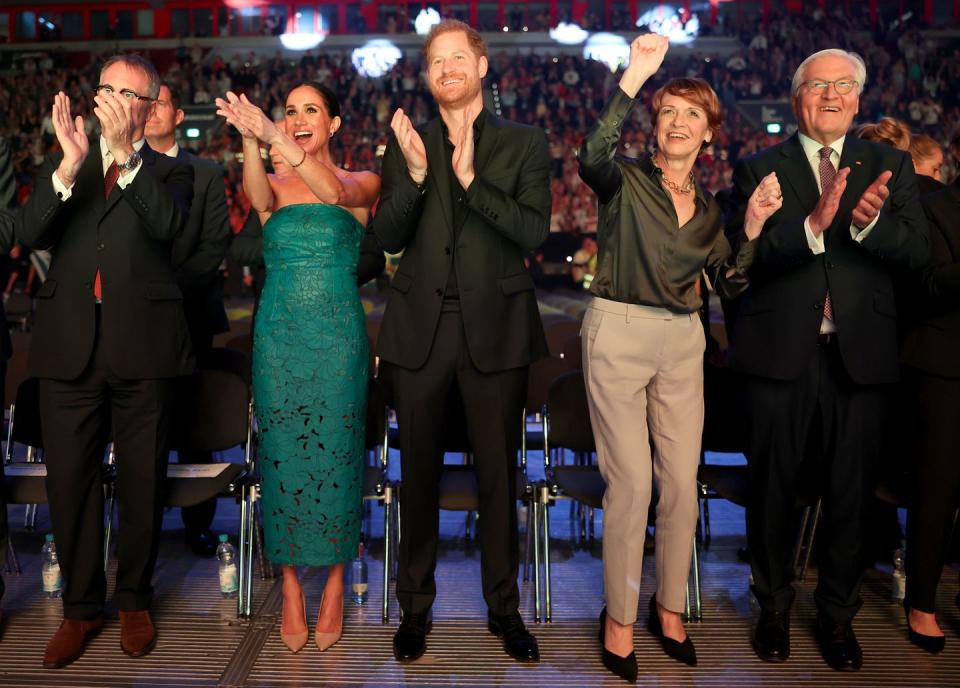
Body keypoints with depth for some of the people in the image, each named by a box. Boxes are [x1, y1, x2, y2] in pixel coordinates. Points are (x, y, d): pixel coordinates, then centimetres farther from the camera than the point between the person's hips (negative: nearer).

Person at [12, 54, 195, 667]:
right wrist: (69, 163, -16)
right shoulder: (62, 166, 14)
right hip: (71, 344, 2)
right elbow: (27, 233, -3)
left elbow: (169, 224, -13)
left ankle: (135, 600, 26)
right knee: (70, 481, 6)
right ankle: (81, 606, 23)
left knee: (143, 482, 8)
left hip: (143, 346, -2)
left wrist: (126, 154, -21)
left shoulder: (169, 171, 8)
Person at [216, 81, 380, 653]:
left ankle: (334, 586, 18)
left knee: (334, 454, 2)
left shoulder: (362, 182, 5)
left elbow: (337, 192, -19)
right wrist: (251, 140, -35)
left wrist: (275, 137, -32)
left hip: (339, 335, -2)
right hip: (279, 333, 2)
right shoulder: (275, 184, 9)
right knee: (281, 454, 5)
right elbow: (258, 196, -15)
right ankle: (291, 586, 18)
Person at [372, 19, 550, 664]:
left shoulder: (524, 144, 4)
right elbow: (388, 236, 0)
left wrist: (471, 178, -19)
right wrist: (416, 173, -15)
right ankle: (416, 604, 27)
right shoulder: (407, 144, 9)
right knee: (420, 472, 11)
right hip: (421, 328, 2)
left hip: (495, 328, -1)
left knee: (499, 474, 7)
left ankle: (504, 605, 24)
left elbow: (534, 230, -9)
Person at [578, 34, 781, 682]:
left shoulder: (709, 208, 14)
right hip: (620, 335, -5)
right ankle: (620, 615, 15)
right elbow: (593, 159, -26)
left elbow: (730, 286, 11)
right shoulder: (627, 179, -2)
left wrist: (753, 226, -1)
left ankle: (670, 605, 28)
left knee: (683, 483, 8)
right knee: (631, 483, -3)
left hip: (683, 343, 5)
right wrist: (633, 80, -30)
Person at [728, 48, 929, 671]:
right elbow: (749, 254, -12)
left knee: (851, 491, 11)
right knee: (774, 487, 12)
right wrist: (812, 224, -28)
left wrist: (868, 222, -25)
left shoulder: (890, 166, 8)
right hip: (781, 354, -1)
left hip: (860, 355, 2)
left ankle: (838, 614, 32)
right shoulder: (761, 168, 2)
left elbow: (917, 251, -5)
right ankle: (775, 607, 32)